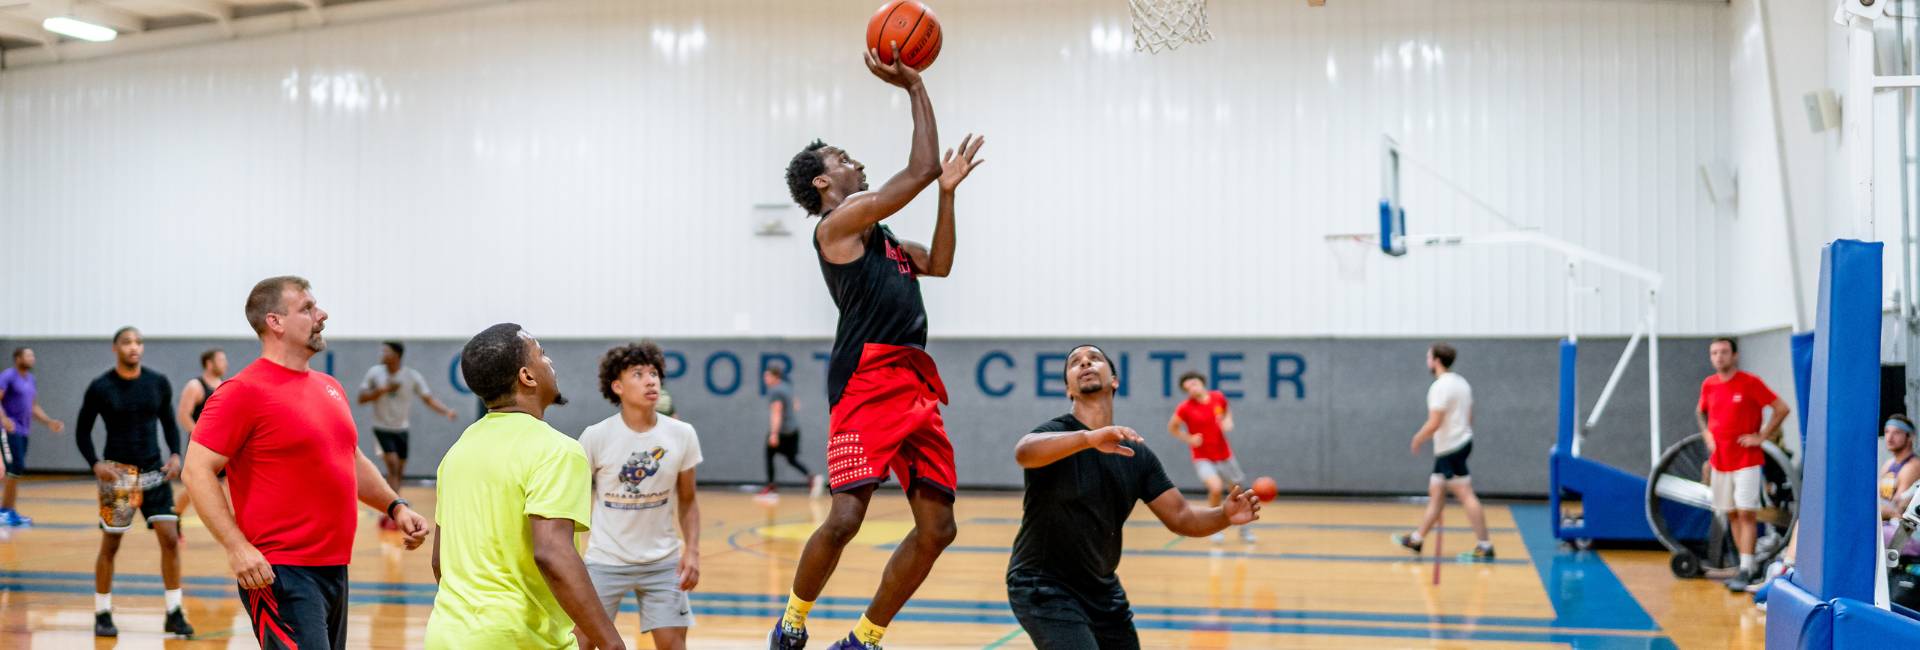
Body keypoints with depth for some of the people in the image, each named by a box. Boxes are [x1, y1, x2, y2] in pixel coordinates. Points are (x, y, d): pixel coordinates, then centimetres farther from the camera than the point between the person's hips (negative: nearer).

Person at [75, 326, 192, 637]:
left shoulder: (158, 383, 2)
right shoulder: (100, 387, -6)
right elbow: (82, 431, 1)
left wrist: (175, 454, -4)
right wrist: (95, 464, -14)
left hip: (154, 470, 3)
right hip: (117, 472, -2)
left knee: (170, 538, -4)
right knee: (110, 544, 3)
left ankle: (174, 614, 4)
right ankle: (102, 614, 17)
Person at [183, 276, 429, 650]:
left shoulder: (330, 388, 14)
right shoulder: (245, 391, -10)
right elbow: (198, 470, -13)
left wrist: (395, 506, 12)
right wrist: (237, 547, -21)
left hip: (335, 570, 8)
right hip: (278, 573, -8)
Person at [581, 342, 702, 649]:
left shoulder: (682, 435, -6)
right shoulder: (595, 437, -12)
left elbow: (687, 501, 5)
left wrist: (692, 551, -8)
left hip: (663, 562, 2)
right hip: (605, 561, -1)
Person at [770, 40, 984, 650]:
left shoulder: (877, 233, 26)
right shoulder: (838, 221, -2)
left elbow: (938, 264, 25)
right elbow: (920, 170, -8)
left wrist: (948, 190, 23)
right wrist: (915, 88, -2)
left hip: (915, 382, 9)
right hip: (867, 380, -9)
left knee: (937, 526, 4)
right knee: (845, 517, -17)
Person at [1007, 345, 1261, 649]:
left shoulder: (1137, 454, 3)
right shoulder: (1057, 432, -14)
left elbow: (1181, 517, 0)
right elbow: (1024, 451, -38)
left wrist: (1224, 515, -22)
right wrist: (1088, 437, -56)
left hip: (1101, 590, 7)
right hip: (1044, 589, -7)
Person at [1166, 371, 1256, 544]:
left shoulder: (1218, 397, -5)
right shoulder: (1185, 408, -15)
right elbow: (1172, 427, 0)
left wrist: (1228, 421, -4)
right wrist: (1188, 439, -14)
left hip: (1224, 456, 4)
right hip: (1202, 458, -4)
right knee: (1216, 487, -27)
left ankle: (1243, 529, 38)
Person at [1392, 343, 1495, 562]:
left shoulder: (1440, 386, -17)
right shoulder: (1461, 382, 13)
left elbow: (1434, 423, -21)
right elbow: (1469, 418, 19)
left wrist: (1417, 440, -7)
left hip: (1450, 449, -10)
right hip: (1462, 442, 10)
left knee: (1465, 495, -7)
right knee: (1436, 493, 14)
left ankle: (1484, 546, -6)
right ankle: (1416, 539, 22)